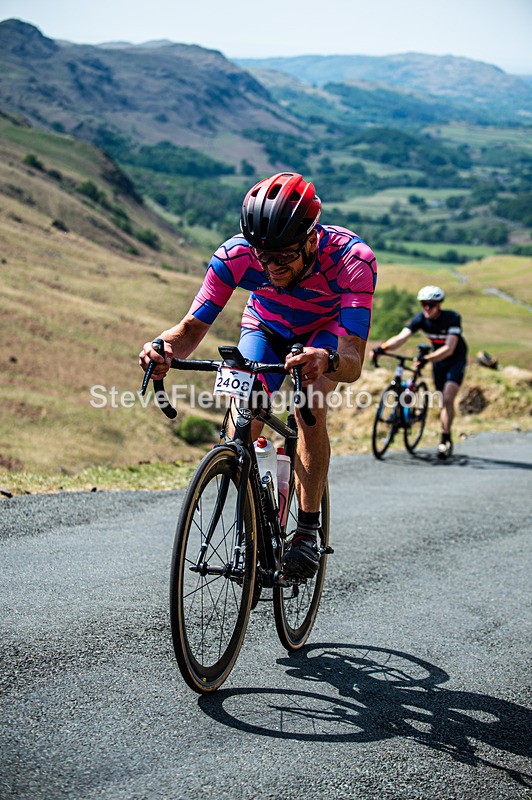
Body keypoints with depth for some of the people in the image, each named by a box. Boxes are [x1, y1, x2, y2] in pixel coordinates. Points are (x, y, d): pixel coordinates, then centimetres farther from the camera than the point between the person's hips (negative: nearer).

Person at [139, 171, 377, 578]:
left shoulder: (354, 259, -40)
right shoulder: (235, 255, -34)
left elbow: (354, 362, -46)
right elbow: (193, 327, -29)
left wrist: (327, 360, -69)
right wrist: (164, 347, -51)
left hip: (329, 331, -2)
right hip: (266, 328, 2)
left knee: (310, 406, -28)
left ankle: (307, 531, -16)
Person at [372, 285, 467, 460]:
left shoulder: (452, 318, -28)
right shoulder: (420, 319, -17)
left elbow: (449, 348, -38)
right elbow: (401, 337, -29)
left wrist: (426, 359, -52)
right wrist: (382, 347, -48)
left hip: (456, 359, -5)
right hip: (438, 360, 5)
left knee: (448, 398, -20)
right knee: (443, 401, 9)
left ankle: (445, 439, -13)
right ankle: (446, 441, 22)